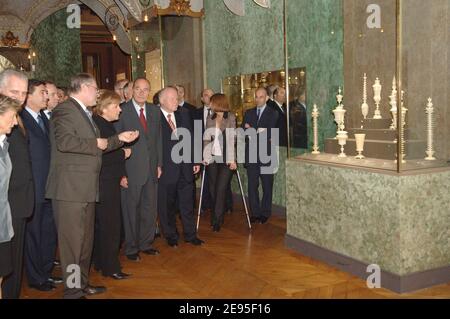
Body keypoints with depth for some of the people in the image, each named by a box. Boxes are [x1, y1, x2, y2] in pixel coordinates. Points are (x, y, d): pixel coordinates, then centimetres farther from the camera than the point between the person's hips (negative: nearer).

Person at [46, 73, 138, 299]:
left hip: (86, 188, 10)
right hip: (70, 189, -10)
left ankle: (82, 284, 29)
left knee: (86, 238, 17)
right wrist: (96, 143, -16)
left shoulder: (85, 113, 20)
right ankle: (72, 291, 5)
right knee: (72, 240, -4)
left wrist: (119, 139, 17)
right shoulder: (65, 110, -11)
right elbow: (64, 141, -26)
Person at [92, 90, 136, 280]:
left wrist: (121, 175, 12)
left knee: (103, 225, 17)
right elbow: (99, 157, -25)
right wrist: (123, 154, -13)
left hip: (111, 182, 10)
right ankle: (110, 267, 10)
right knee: (109, 225, -1)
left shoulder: (107, 125, 13)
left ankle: (101, 262, 28)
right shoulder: (97, 125, -18)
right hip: (103, 184, -10)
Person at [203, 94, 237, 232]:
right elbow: (206, 139, 7)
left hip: (226, 159, -4)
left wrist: (232, 159, -13)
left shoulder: (231, 118, -1)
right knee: (213, 189, 6)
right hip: (212, 158, 4)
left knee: (221, 188, -7)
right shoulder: (210, 119, 11)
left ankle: (217, 219, -1)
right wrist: (205, 157, -5)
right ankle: (216, 217, 19)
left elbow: (232, 139, -7)